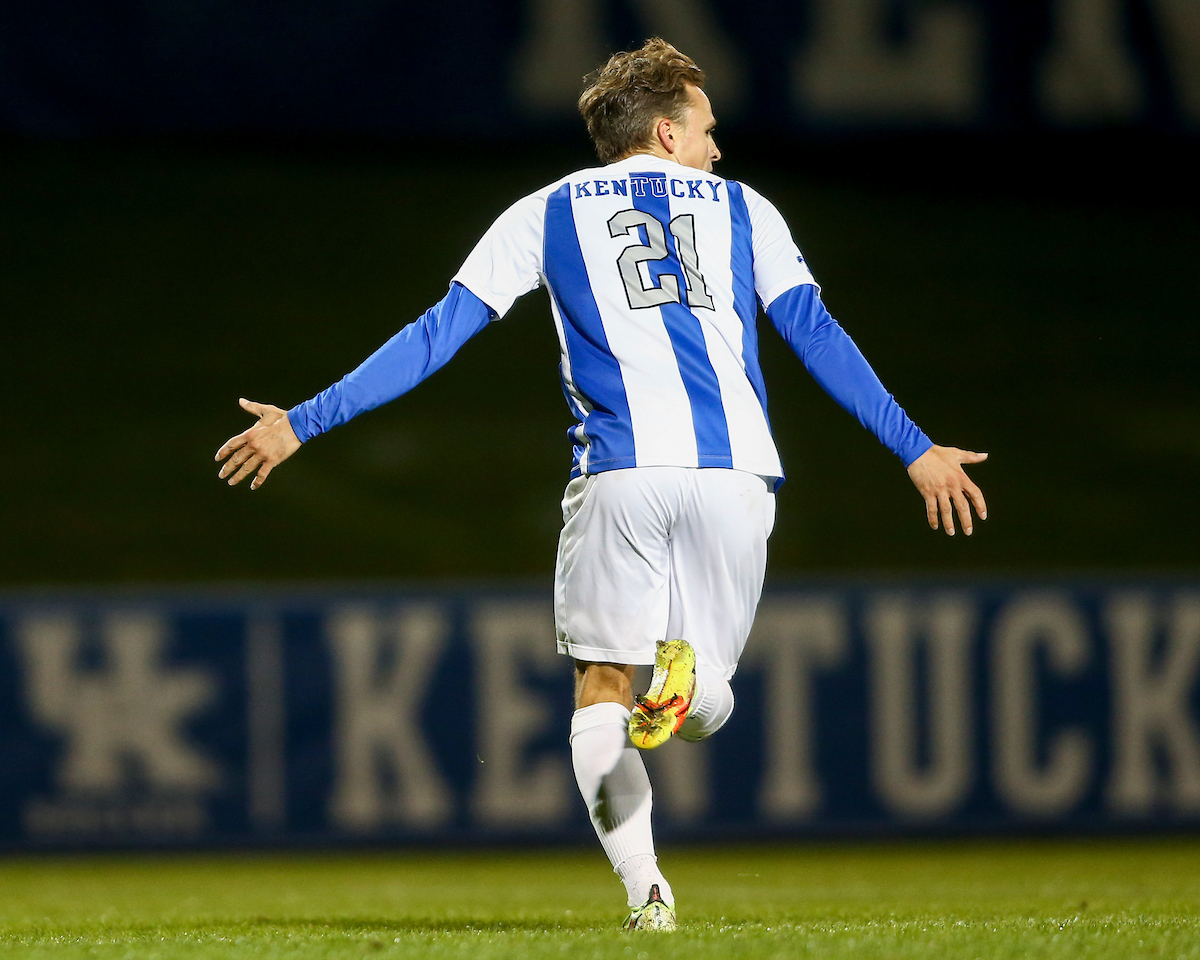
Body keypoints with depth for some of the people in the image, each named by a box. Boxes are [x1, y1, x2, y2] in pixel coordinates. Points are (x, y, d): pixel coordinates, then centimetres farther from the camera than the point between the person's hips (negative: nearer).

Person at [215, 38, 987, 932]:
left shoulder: (545, 215, 16)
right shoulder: (742, 209, 19)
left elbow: (436, 335, 12)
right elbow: (821, 339, 15)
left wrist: (303, 423, 17)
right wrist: (918, 451, 21)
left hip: (619, 473, -1)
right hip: (734, 473, 1)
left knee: (602, 692, 7)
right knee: (706, 706, 13)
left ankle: (644, 885, -15)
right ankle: (687, 667, -25)